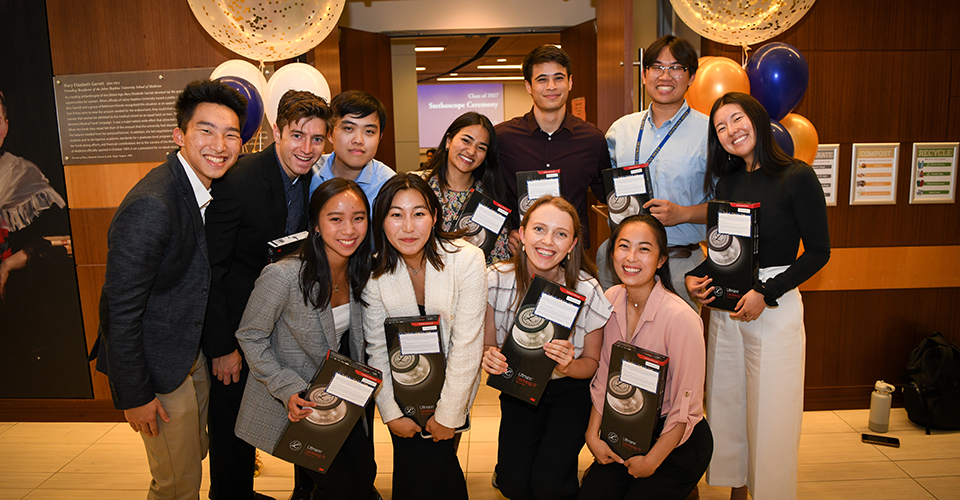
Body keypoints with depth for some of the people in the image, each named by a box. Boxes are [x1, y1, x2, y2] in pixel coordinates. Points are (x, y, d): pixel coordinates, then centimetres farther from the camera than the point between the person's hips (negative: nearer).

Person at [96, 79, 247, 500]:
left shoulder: (204, 188, -1)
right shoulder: (151, 207, -29)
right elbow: (120, 311, -25)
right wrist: (134, 395, -18)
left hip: (193, 351, 9)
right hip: (158, 365, -9)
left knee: (197, 451, 26)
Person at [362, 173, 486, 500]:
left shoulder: (467, 259, -21)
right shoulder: (376, 273, -12)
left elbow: (466, 344, -18)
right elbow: (377, 350, -5)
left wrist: (448, 414, -14)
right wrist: (391, 413, -7)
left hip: (453, 384, -1)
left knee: (435, 459, -6)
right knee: (411, 465, -3)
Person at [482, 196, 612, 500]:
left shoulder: (587, 291, -21)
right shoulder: (497, 279, -17)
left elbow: (592, 362, -7)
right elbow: (488, 343, -3)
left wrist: (569, 365, -29)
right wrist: (489, 356, -26)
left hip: (570, 391, -1)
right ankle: (513, 463, 24)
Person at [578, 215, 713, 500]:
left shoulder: (681, 318, -24)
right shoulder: (611, 299, -5)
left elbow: (686, 408, -17)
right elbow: (603, 378, 4)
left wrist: (652, 461, -12)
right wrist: (593, 433, -3)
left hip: (676, 440, -4)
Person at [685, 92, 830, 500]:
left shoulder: (797, 176, -9)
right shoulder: (728, 181, 8)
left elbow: (818, 252, -9)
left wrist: (766, 294, -16)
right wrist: (695, 276, -3)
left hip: (775, 306, -5)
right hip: (724, 304, 6)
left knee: (770, 417, 4)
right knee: (726, 407, 13)